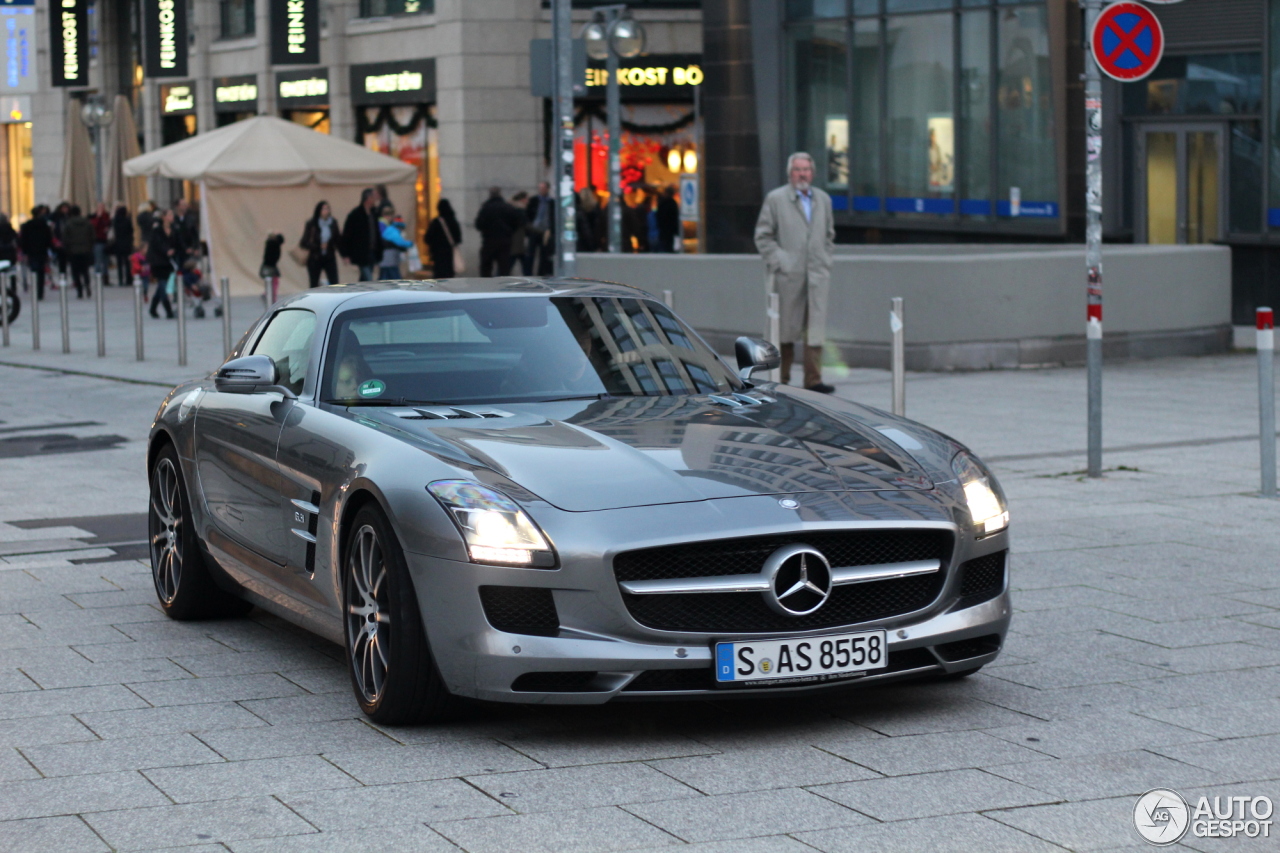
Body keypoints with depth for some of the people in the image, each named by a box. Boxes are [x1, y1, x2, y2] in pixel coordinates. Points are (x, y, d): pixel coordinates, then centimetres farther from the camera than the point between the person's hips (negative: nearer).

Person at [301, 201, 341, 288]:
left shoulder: (333, 223, 1)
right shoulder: (311, 224, -9)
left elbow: (337, 240, 10)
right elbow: (304, 243, -7)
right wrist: (318, 246, -18)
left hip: (330, 258, 2)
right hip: (314, 259, -2)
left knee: (334, 284, -8)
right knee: (314, 285, 8)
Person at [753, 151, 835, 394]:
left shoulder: (823, 199, 14)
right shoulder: (775, 199, 2)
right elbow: (763, 236, 1)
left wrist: (825, 260, 11)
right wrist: (777, 262, -7)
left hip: (818, 275, 3)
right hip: (788, 275, -3)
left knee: (816, 326, -5)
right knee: (786, 328, 4)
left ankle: (813, 380, -5)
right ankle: (782, 380, 14)